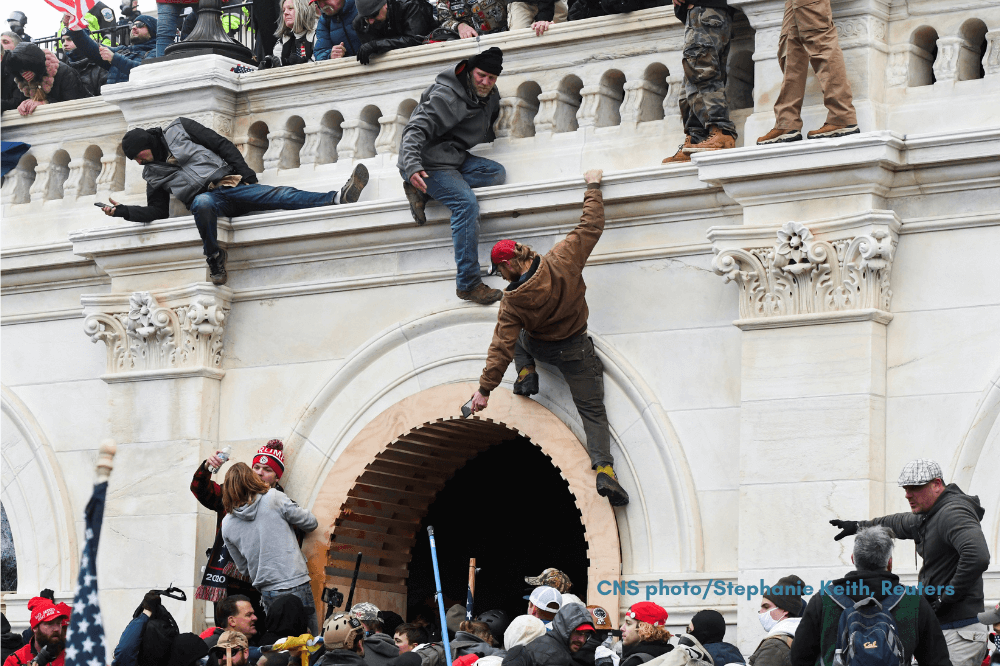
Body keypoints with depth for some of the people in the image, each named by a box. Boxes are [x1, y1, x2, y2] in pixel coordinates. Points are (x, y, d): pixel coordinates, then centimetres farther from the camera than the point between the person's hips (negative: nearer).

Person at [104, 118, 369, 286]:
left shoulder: (179, 129, 14)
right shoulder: (153, 173, 21)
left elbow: (222, 145, 10)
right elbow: (157, 212, 17)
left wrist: (246, 174, -1)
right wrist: (122, 211, 4)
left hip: (232, 184, 0)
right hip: (206, 196, 0)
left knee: (283, 195, -20)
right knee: (202, 203, -40)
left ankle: (338, 199, -37)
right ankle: (213, 256, -29)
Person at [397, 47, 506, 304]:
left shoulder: (490, 97, 8)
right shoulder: (445, 97, -18)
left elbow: (485, 130, 31)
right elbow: (415, 131, -26)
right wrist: (412, 167, -38)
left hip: (456, 158, 9)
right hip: (429, 162, -9)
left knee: (497, 173, -11)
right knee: (466, 202, -27)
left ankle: (422, 191, -13)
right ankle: (469, 284, -28)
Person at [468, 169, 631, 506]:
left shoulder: (512, 301, -22)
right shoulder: (561, 261, -23)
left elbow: (501, 347, -21)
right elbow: (591, 226, -14)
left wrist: (485, 389, -15)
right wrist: (593, 187, -1)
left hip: (538, 347, 0)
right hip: (576, 350, 0)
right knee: (592, 411, 4)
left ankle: (526, 374, 17)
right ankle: (604, 470, -15)